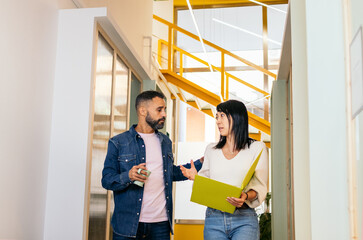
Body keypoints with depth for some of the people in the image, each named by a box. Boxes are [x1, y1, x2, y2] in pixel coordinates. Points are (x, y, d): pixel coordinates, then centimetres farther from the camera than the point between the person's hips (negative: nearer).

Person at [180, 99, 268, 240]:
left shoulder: (257, 148, 4)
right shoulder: (211, 150, 15)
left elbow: (260, 186, -1)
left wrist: (247, 196, -21)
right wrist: (195, 178, -3)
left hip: (244, 219, -3)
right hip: (213, 219, 3)